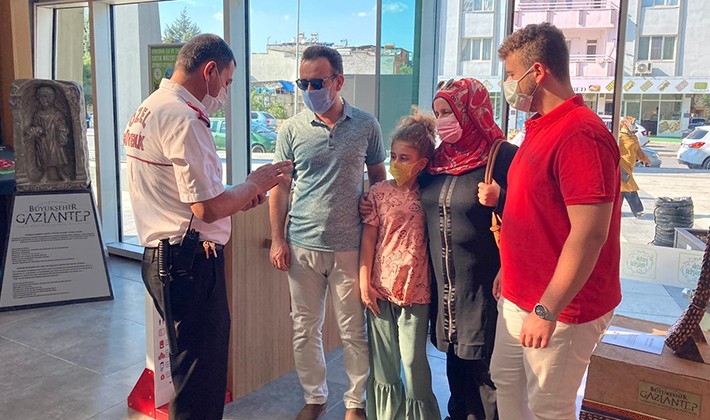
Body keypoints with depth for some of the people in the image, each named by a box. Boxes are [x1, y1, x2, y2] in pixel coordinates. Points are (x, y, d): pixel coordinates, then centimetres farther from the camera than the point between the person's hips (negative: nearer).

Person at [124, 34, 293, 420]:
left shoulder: (147, 109, 13)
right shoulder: (183, 118, -18)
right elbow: (209, 209, -22)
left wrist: (239, 197, 13)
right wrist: (254, 183, -5)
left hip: (160, 254, 10)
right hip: (191, 260, -10)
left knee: (189, 362, 23)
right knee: (201, 374, 2)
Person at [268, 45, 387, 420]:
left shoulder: (366, 126, 0)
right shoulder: (291, 129, 1)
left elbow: (378, 178, 9)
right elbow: (279, 188, 5)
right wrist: (277, 240, 0)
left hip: (350, 245, -1)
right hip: (302, 246, 1)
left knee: (354, 330, 9)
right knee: (305, 328, 12)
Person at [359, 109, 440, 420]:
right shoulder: (379, 192, 0)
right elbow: (368, 238, 0)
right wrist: (364, 282, -2)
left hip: (415, 288, -2)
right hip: (380, 287, 2)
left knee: (413, 359, 6)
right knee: (383, 358, 14)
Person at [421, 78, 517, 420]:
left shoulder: (503, 156, -12)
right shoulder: (437, 159, 9)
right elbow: (420, 210, 19)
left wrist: (499, 200, -27)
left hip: (484, 285, -6)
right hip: (444, 283, 7)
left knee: (485, 366, 4)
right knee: (455, 360, 19)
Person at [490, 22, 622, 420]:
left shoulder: (580, 134, -23)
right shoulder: (542, 128, 10)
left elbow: (590, 235, -27)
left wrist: (547, 311, -25)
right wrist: (509, 270, 19)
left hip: (560, 307, -9)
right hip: (520, 297, 10)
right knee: (506, 381, 21)